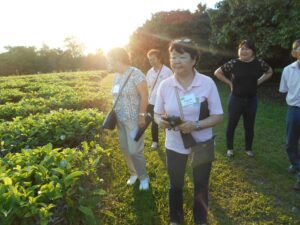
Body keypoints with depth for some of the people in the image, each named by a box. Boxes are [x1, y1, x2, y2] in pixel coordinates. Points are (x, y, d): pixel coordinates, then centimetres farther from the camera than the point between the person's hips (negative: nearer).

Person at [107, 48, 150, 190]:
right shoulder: (116, 76, 9)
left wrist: (142, 116, -19)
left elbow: (144, 96, -16)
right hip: (120, 119, 7)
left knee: (135, 151, -3)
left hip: (134, 120, -7)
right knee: (124, 148, 14)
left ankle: (144, 177, 20)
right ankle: (133, 173, 35)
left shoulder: (135, 74, -14)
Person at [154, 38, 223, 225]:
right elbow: (157, 113, 1)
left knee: (201, 185, 20)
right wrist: (160, 121, -22)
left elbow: (218, 116, -10)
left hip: (202, 144, -1)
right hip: (174, 145, 2)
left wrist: (196, 125, -27)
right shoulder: (165, 85, -8)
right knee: (175, 185, 20)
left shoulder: (207, 83, -13)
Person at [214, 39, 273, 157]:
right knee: (232, 124, 7)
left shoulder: (259, 63, -4)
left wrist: (258, 82, 2)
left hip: (251, 99, 2)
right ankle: (230, 148, 25)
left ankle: (248, 149, 31)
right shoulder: (233, 63, -12)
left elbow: (269, 72, 14)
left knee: (249, 126, 13)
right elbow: (217, 72, -3)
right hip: (236, 99, -2)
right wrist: (230, 83, -6)